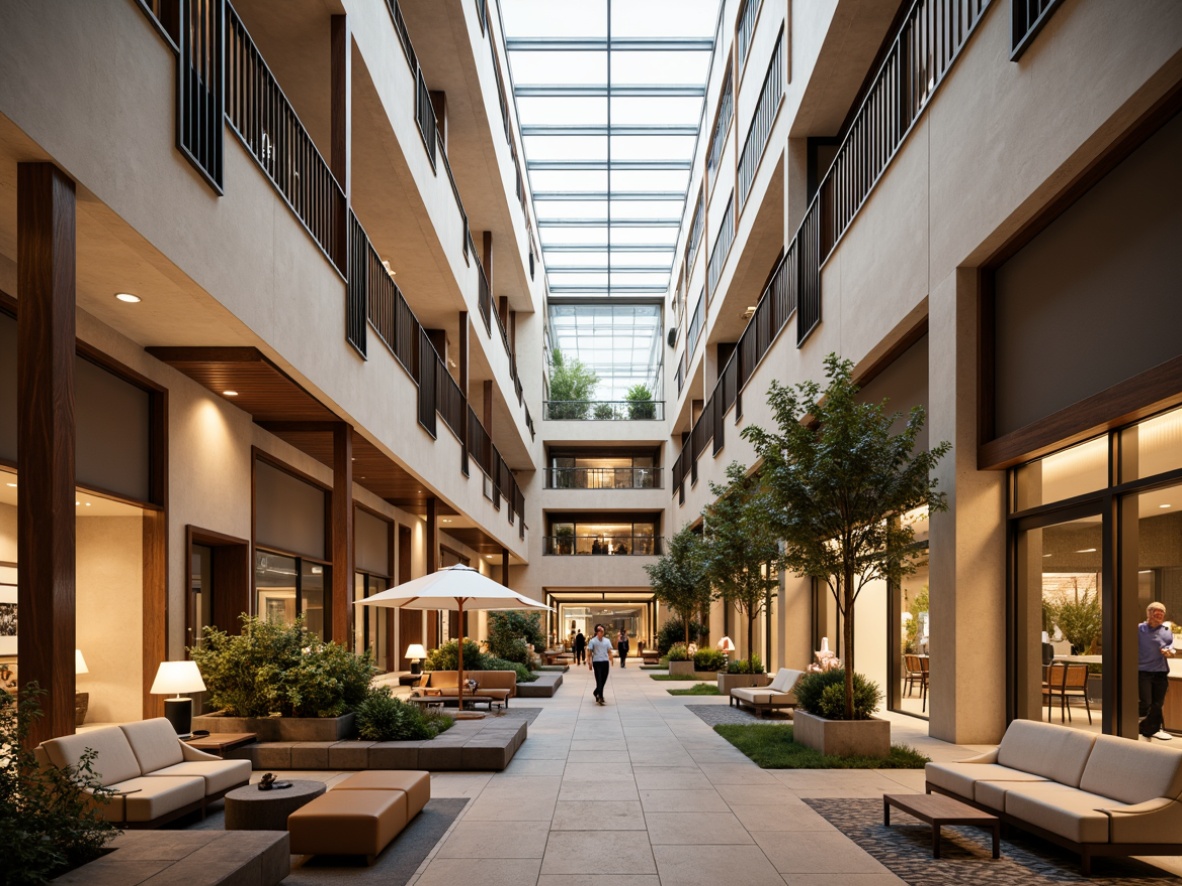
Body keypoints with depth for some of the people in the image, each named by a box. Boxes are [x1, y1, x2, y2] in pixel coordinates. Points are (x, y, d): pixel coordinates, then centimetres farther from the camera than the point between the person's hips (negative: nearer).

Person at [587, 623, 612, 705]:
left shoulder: (607, 641, 10)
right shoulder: (593, 641, -1)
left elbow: (609, 651, 9)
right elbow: (589, 653, 0)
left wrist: (611, 660, -4)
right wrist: (589, 663, -5)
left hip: (605, 662, 4)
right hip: (597, 662, -4)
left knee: (603, 680, 11)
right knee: (599, 680, -6)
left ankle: (597, 693, 33)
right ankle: (600, 697, -8)